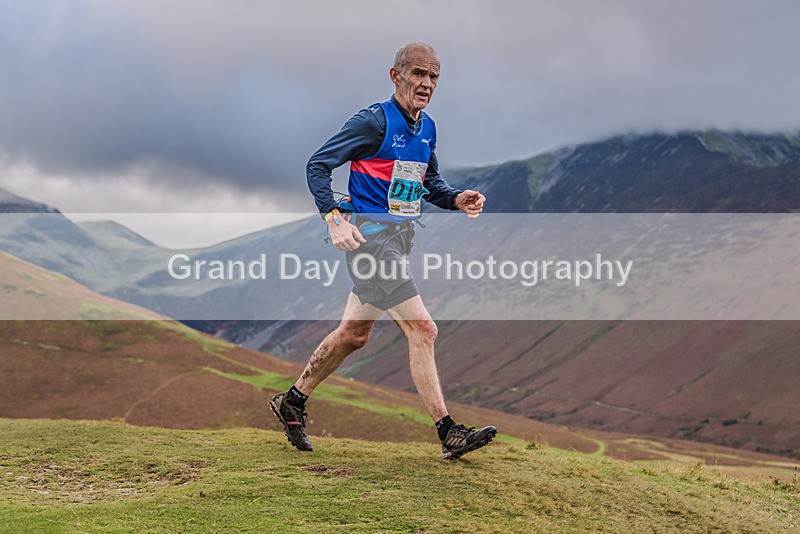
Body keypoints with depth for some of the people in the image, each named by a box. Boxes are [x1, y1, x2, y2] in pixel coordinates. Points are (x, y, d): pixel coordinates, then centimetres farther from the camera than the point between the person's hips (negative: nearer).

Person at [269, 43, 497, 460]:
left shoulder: (427, 128, 12)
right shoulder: (374, 121, -12)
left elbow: (429, 182, 24)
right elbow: (318, 165, -12)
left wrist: (457, 200, 3)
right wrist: (335, 220, -23)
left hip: (400, 238, 9)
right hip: (370, 236, -9)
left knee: (354, 334, 16)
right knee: (422, 330, -13)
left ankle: (291, 402, 31)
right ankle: (448, 433, -8)